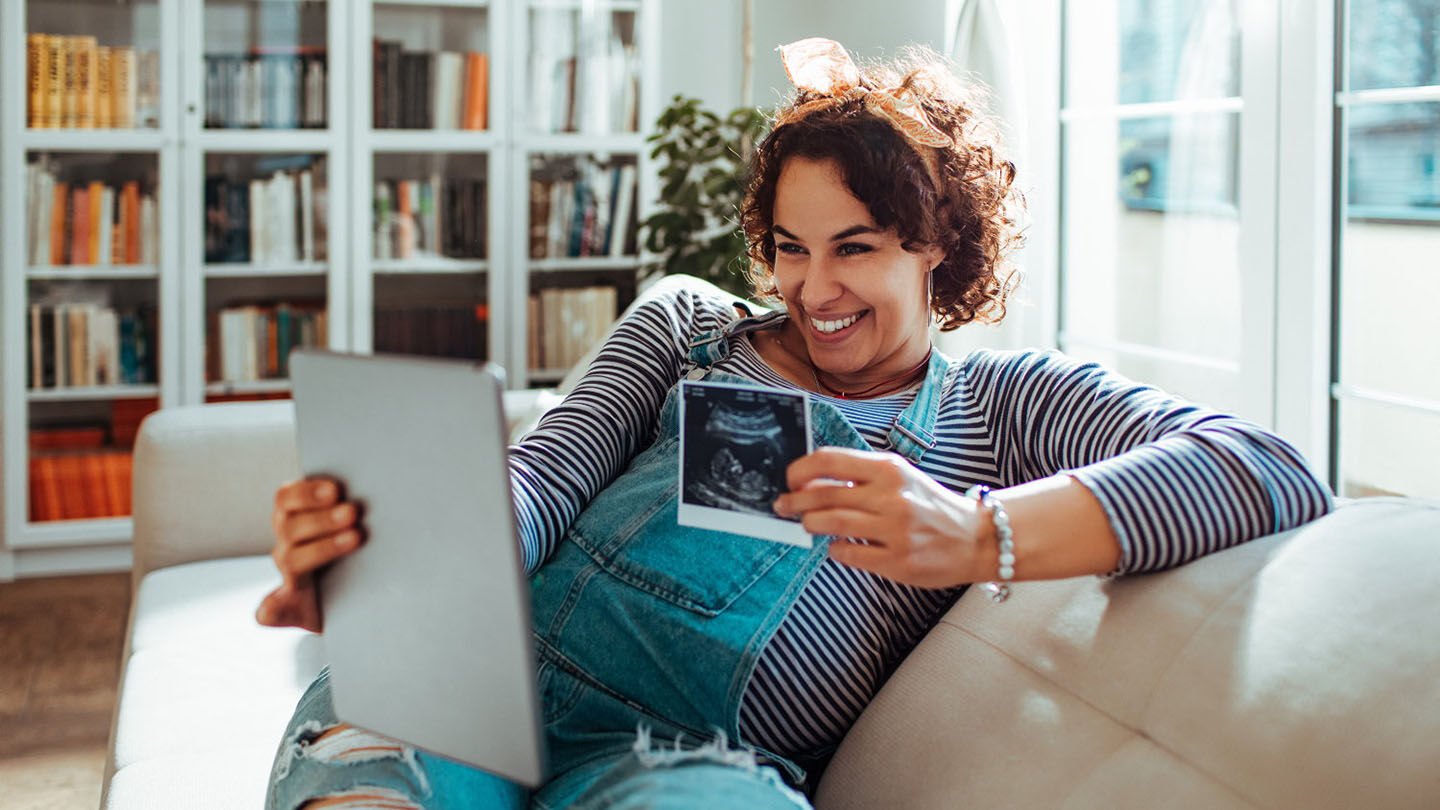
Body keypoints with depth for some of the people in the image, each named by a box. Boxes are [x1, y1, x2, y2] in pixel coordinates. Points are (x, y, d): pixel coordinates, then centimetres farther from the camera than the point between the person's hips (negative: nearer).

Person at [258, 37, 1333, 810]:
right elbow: (544, 480, 8)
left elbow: (1278, 478, -5)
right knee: (357, 723, -35)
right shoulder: (687, 325, 23)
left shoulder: (1011, 402, 13)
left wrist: (976, 538, -23)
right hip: (509, 668, 2)